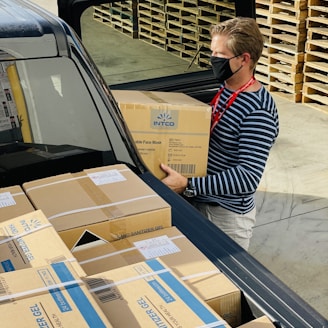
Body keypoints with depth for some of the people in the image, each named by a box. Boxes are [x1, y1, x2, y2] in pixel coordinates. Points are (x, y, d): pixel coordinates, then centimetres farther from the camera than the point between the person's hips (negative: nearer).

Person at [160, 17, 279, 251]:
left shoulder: (259, 113, -26)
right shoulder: (223, 88, 1)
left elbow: (249, 177, -30)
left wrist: (188, 186, -33)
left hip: (227, 214, -8)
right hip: (201, 202, 8)